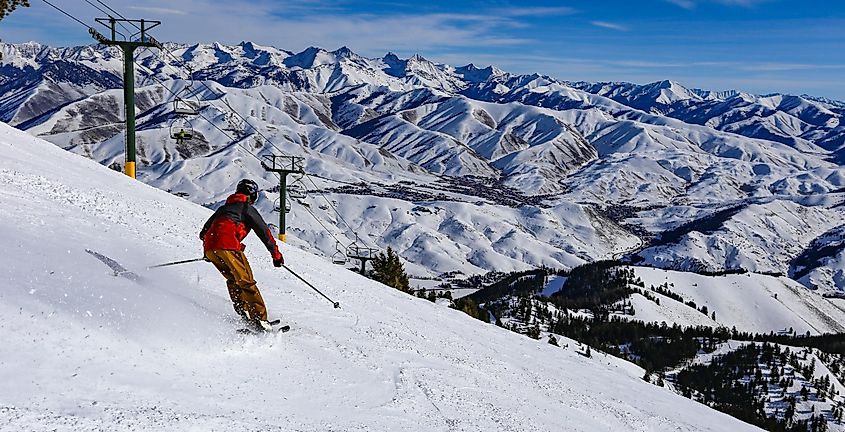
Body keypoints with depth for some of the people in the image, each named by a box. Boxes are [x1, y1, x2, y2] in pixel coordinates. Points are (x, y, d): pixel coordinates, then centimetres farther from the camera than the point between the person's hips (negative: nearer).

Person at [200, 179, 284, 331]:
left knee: (233, 279, 22)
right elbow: (264, 232, 8)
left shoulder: (223, 208, 32)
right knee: (246, 282, -7)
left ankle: (243, 313, 12)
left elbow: (204, 231, 39)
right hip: (228, 246, -7)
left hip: (209, 247, 7)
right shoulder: (248, 208, 12)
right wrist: (276, 254, 15)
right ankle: (259, 318, -16)